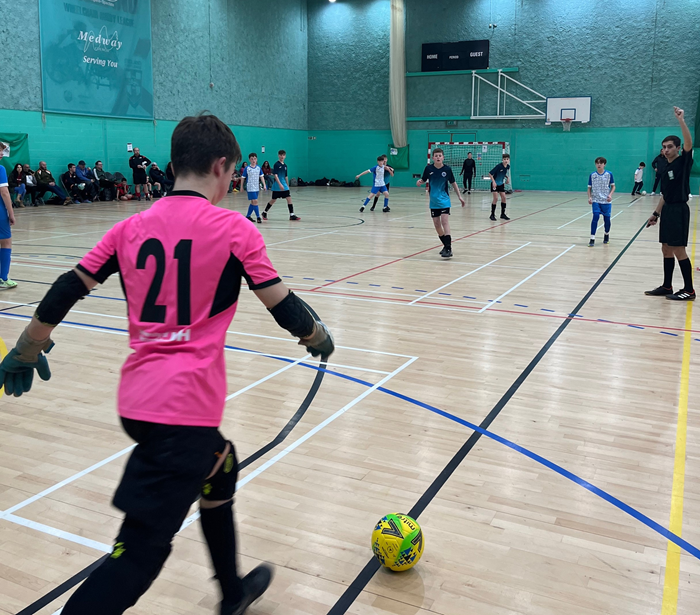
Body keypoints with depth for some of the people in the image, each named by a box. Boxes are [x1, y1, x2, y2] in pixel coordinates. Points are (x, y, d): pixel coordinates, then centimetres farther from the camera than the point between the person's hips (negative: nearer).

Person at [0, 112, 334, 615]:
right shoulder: (233, 229, -7)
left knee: (220, 467, 29)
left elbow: (65, 293, 7)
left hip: (137, 397, 7)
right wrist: (319, 338, 14)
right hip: (183, 408, -7)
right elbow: (284, 307, -6)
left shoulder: (132, 228, 7)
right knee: (142, 549, 1)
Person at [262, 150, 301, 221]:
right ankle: (265, 212, 22)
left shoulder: (285, 165, 11)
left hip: (284, 186, 6)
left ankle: (292, 215, -5)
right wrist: (280, 184, -25)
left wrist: (287, 186, 19)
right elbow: (275, 175, -17)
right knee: (273, 200, 4)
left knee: (289, 198, -5)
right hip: (277, 186, -6)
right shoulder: (276, 164, -10)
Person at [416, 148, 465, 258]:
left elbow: (453, 183, 5)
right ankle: (446, 245, 26)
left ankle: (448, 249, -19)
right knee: (437, 224, 7)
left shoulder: (447, 169, -7)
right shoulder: (429, 168, -4)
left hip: (444, 200, -3)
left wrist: (460, 196, 6)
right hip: (434, 201, 3)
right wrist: (420, 182, -18)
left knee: (444, 221, -18)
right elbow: (423, 180, 6)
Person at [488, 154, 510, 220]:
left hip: (501, 184, 6)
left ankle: (503, 214, 12)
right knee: (496, 198, -12)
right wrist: (493, 181, -29)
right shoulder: (498, 166, -24)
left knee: (503, 197, 1)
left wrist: (507, 177, -1)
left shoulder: (508, 166, -5)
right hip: (495, 184, -6)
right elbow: (490, 174, -21)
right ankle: (492, 214, -2)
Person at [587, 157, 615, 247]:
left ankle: (607, 234, 35)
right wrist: (589, 197, -8)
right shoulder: (592, 175, 0)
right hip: (596, 201, -1)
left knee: (607, 218, 7)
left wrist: (610, 194, -10)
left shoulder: (609, 174, -1)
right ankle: (592, 239, -11)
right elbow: (589, 188, 7)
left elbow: (613, 186, 6)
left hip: (606, 201, 1)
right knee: (595, 217, -15)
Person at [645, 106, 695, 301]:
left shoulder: (683, 161, -6)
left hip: (679, 210, -8)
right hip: (667, 210, 8)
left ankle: (689, 290, 2)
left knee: (678, 250, -6)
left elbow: (689, 144, -26)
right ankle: (667, 287, 20)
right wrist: (656, 214, 17)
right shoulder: (666, 169, 15)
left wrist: (681, 121, -33)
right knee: (666, 249, 11)